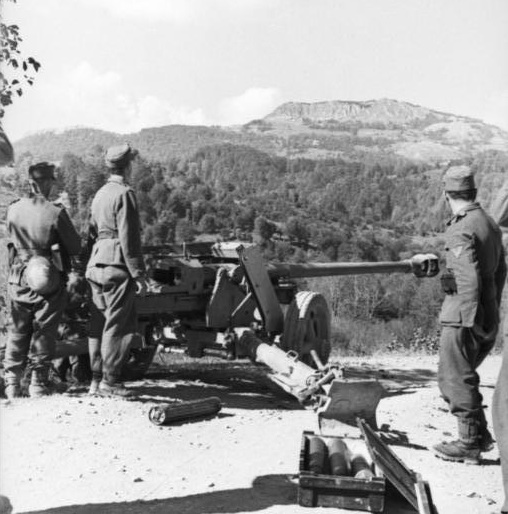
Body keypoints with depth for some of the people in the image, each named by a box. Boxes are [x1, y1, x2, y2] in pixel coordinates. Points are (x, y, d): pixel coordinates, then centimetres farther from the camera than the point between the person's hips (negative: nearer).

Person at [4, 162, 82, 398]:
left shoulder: (13, 210, -3)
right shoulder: (56, 212, -16)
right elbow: (75, 248, -10)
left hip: (19, 279, 4)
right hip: (49, 282, -4)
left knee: (18, 332, 16)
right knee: (44, 333, 8)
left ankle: (12, 382, 20)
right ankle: (38, 383, 13)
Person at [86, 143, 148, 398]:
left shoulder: (100, 194, 16)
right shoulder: (124, 194, -10)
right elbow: (128, 238, -16)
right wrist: (139, 274, -14)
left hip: (96, 266, 9)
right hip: (117, 267, -9)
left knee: (99, 325, 11)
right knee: (118, 326, -3)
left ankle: (96, 379, 17)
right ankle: (110, 381, -1)